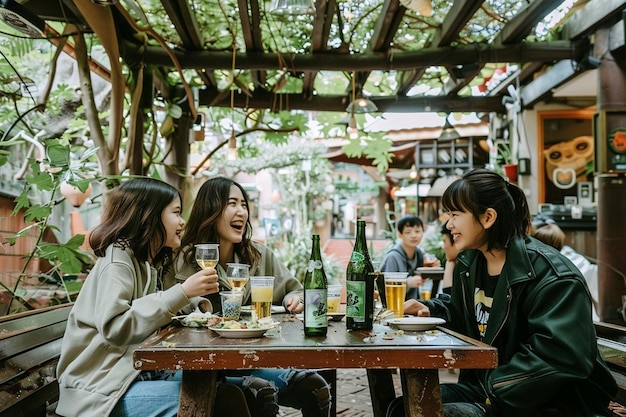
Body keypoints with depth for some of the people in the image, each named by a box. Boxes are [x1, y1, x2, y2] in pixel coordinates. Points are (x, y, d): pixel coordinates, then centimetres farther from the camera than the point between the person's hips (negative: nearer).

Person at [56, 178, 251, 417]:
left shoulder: (147, 261, 13)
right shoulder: (118, 259, -13)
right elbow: (114, 328, -26)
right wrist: (182, 292, -28)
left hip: (136, 372, 8)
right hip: (101, 389, -8)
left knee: (227, 390, -10)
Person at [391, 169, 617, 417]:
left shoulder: (550, 276, -22)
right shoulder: (469, 264, 6)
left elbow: (561, 358, -30)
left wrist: (494, 391, -24)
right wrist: (429, 311, 3)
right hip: (485, 388, 8)